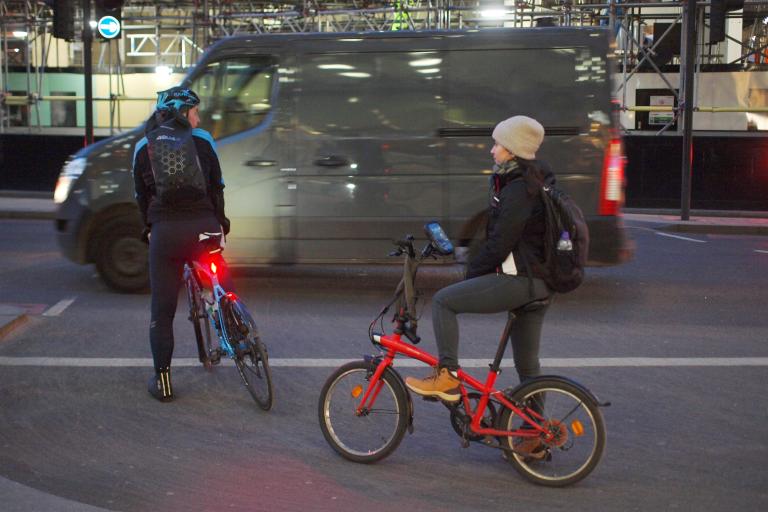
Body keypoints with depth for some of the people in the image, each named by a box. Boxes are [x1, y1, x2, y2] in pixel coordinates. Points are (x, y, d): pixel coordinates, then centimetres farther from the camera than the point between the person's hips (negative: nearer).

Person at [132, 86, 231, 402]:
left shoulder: (144, 147, 10)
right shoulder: (202, 140, 8)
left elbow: (142, 195, 15)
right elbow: (217, 187, 11)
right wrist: (220, 223, 21)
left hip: (165, 232, 0)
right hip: (204, 227, 0)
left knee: (162, 311, 7)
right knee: (224, 290, 23)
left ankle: (162, 380, 10)